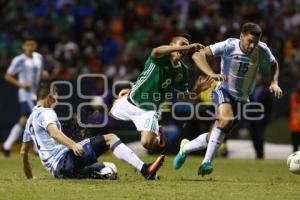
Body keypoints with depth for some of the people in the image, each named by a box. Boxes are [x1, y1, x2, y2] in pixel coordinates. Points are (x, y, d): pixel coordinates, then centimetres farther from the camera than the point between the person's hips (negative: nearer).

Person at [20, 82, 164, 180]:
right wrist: (72, 145, -39)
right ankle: (145, 169, -26)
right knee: (109, 138, -13)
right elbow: (53, 132, -24)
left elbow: (23, 151, 31)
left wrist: (29, 177, 39)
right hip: (65, 160, -9)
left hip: (57, 171, 9)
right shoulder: (46, 113, -2)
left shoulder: (31, 118, 26)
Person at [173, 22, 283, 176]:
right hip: (224, 91, -4)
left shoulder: (262, 50, -11)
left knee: (215, 137, 3)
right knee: (227, 120, -34)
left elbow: (274, 65, 11)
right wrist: (211, 74, -39)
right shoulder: (229, 46, -21)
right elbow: (198, 55, -25)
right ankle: (207, 162, -29)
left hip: (241, 99, 4)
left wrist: (274, 83, -9)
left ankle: (186, 147, 31)